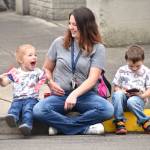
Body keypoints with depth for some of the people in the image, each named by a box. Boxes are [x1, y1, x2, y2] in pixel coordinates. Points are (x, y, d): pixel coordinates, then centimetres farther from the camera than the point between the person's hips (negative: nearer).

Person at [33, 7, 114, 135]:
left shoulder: (97, 48, -1)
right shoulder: (59, 43, 6)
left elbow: (92, 79, -11)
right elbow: (47, 68, 17)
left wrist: (74, 94, -26)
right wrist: (51, 83, -4)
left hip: (86, 95, -1)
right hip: (60, 95, 1)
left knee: (108, 110, -33)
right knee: (38, 111, -31)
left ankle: (60, 125, -22)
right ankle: (85, 128, -23)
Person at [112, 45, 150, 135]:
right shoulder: (122, 71, 8)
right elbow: (116, 87, 8)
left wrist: (142, 95, -18)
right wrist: (123, 92, -13)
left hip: (138, 99, -2)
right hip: (124, 98, 2)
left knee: (131, 101, -38)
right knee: (117, 94, -33)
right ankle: (119, 122, -27)